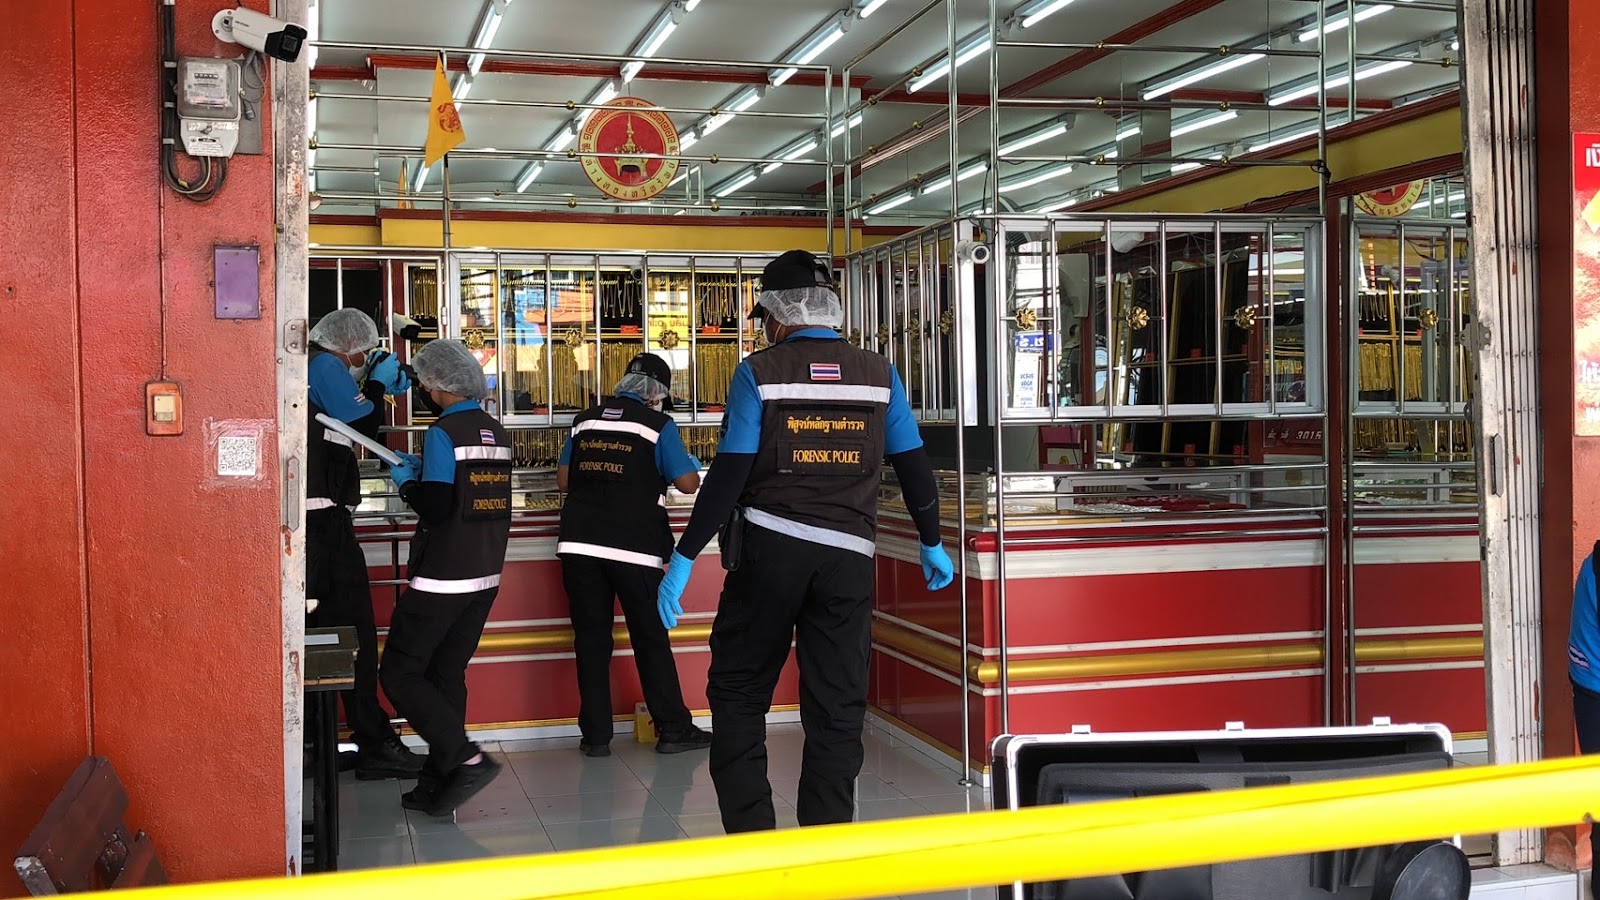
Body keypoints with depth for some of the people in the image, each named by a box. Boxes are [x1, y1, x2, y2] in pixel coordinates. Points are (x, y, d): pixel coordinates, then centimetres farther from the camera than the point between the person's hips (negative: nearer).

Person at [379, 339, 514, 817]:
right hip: (485, 578, 8)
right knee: (447, 676, 13)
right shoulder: (496, 433, 9)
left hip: (442, 578, -8)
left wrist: (407, 482, -1)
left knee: (399, 674, 0)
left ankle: (467, 759, -9)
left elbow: (435, 507, -19)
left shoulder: (444, 433, -14)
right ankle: (438, 784, 15)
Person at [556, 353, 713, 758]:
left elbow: (564, 479, 15)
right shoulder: (658, 424, -2)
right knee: (651, 638, 6)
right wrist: (693, 465, 18)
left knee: (591, 638, 7)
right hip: (634, 548, -3)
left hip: (580, 543, 4)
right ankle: (673, 729, 12)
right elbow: (687, 483, -4)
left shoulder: (586, 421, 11)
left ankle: (595, 736, 9)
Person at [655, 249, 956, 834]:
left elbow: (729, 475, -9)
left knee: (738, 692, 12)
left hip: (767, 549, -2)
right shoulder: (879, 375, 6)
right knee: (837, 708, 9)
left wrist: (684, 557, -4)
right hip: (848, 556, 2)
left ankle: (749, 836, 9)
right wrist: (932, 545, 22)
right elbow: (914, 468, 8)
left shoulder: (758, 372, -3)